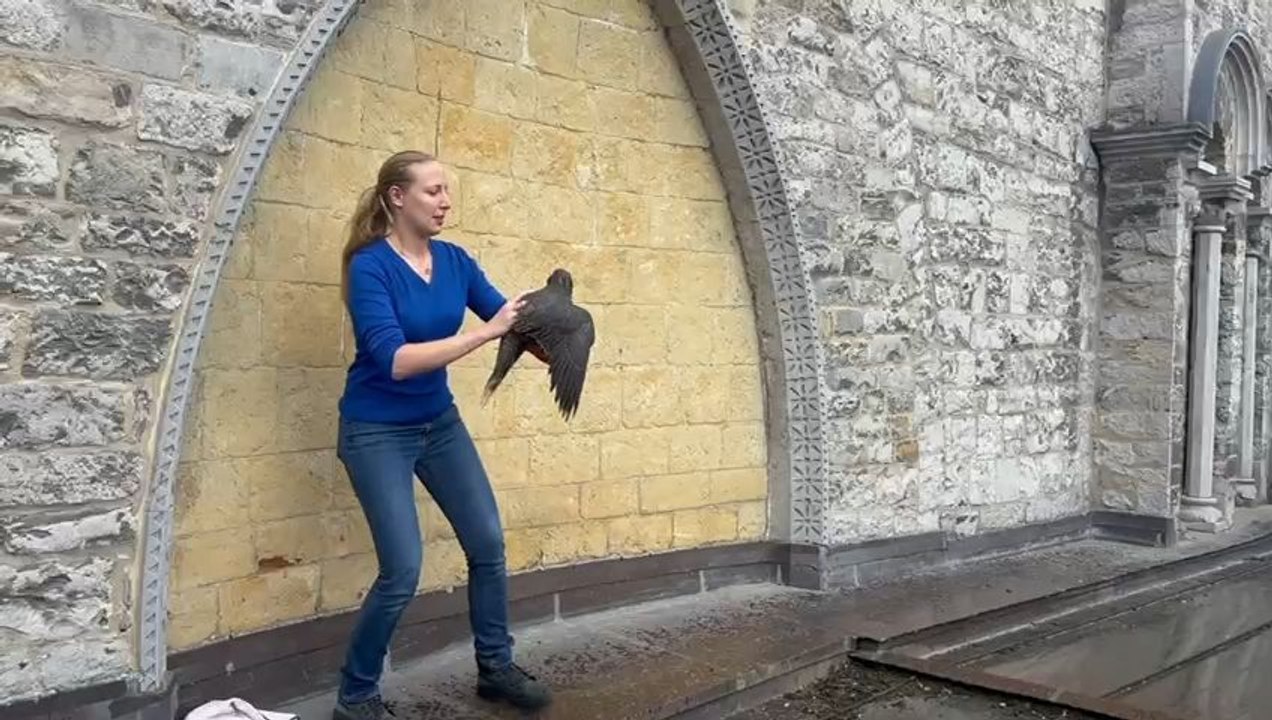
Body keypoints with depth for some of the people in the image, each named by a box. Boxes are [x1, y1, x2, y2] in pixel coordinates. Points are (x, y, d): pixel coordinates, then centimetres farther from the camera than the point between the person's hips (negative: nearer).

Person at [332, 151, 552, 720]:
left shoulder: (454, 261, 0)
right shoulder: (370, 266, -19)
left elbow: (510, 317, 1)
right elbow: (395, 359, -29)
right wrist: (484, 333, -33)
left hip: (440, 422, 7)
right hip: (378, 432, -6)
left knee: (488, 544, 7)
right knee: (403, 570, -10)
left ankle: (496, 668, 25)